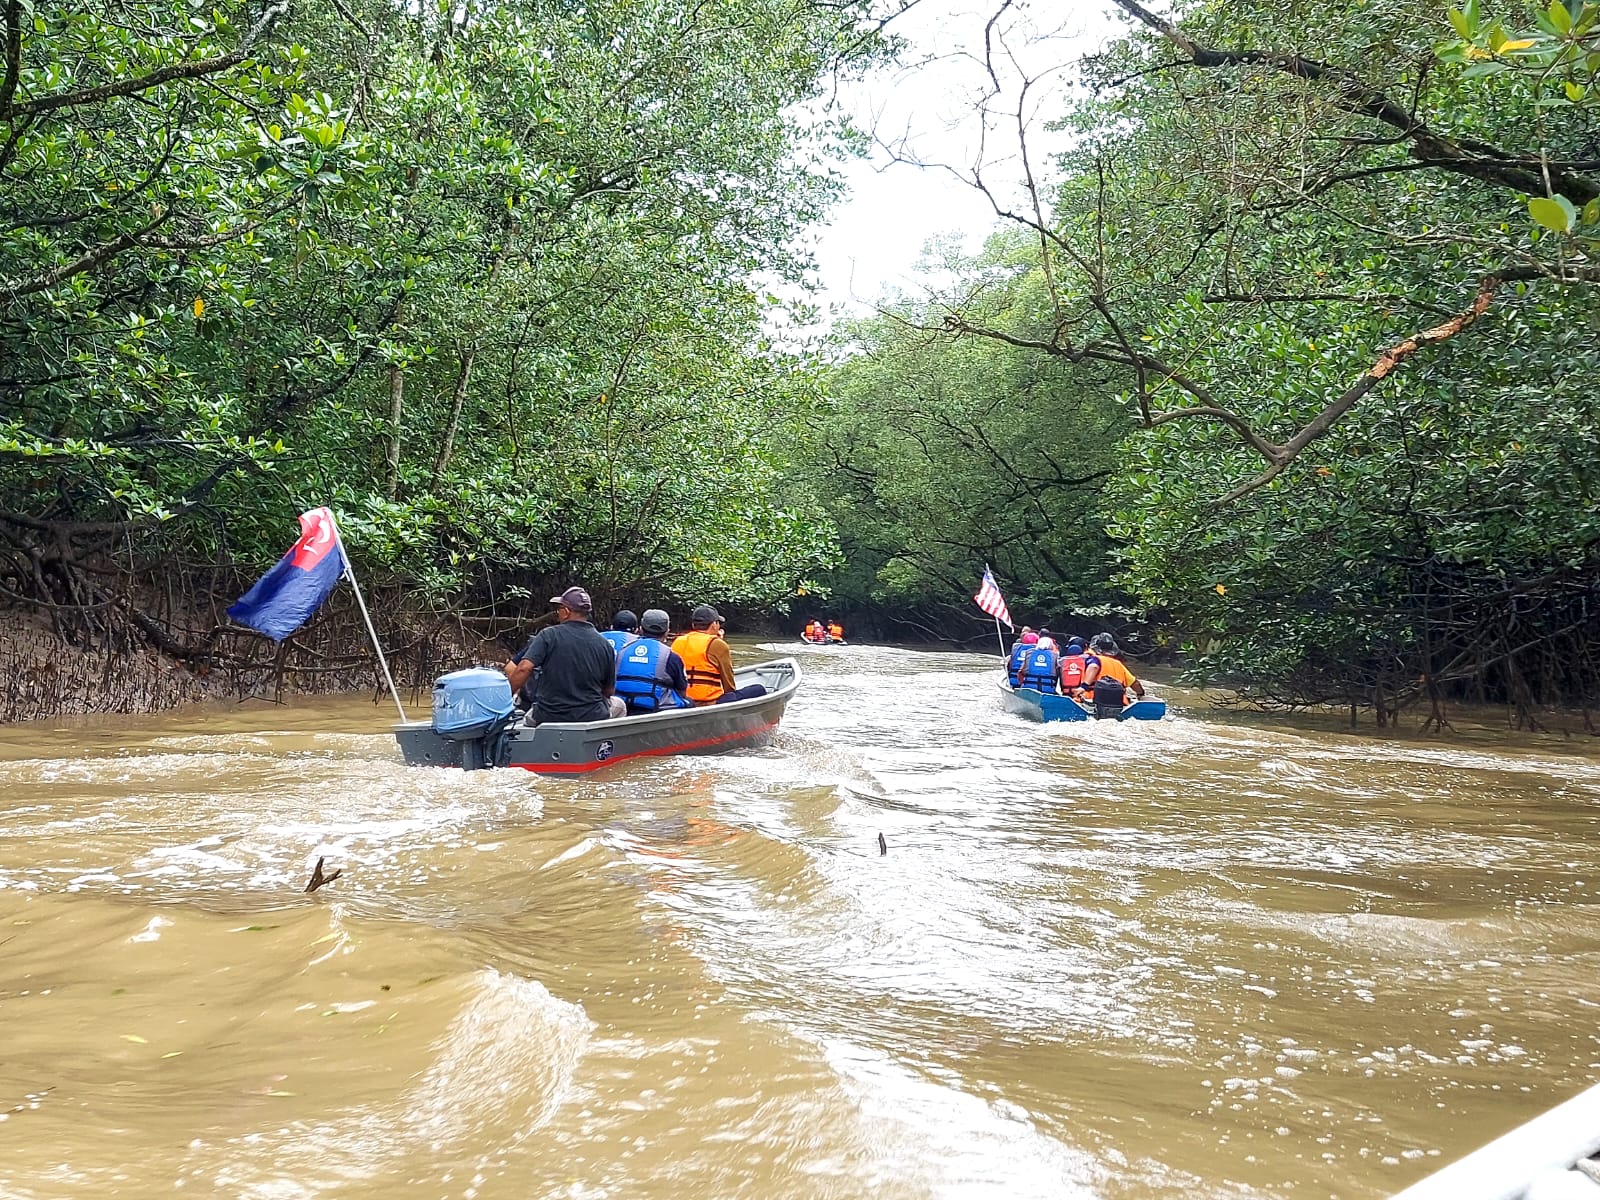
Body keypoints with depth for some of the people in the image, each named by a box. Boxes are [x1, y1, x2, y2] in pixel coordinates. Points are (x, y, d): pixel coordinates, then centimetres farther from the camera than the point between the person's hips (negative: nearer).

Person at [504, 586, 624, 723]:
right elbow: (608, 691, 5)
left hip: (547, 718, 0)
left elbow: (524, 669, -20)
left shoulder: (548, 635, -9)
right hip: (592, 718, 0)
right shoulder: (605, 645, -3)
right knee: (619, 705, 30)